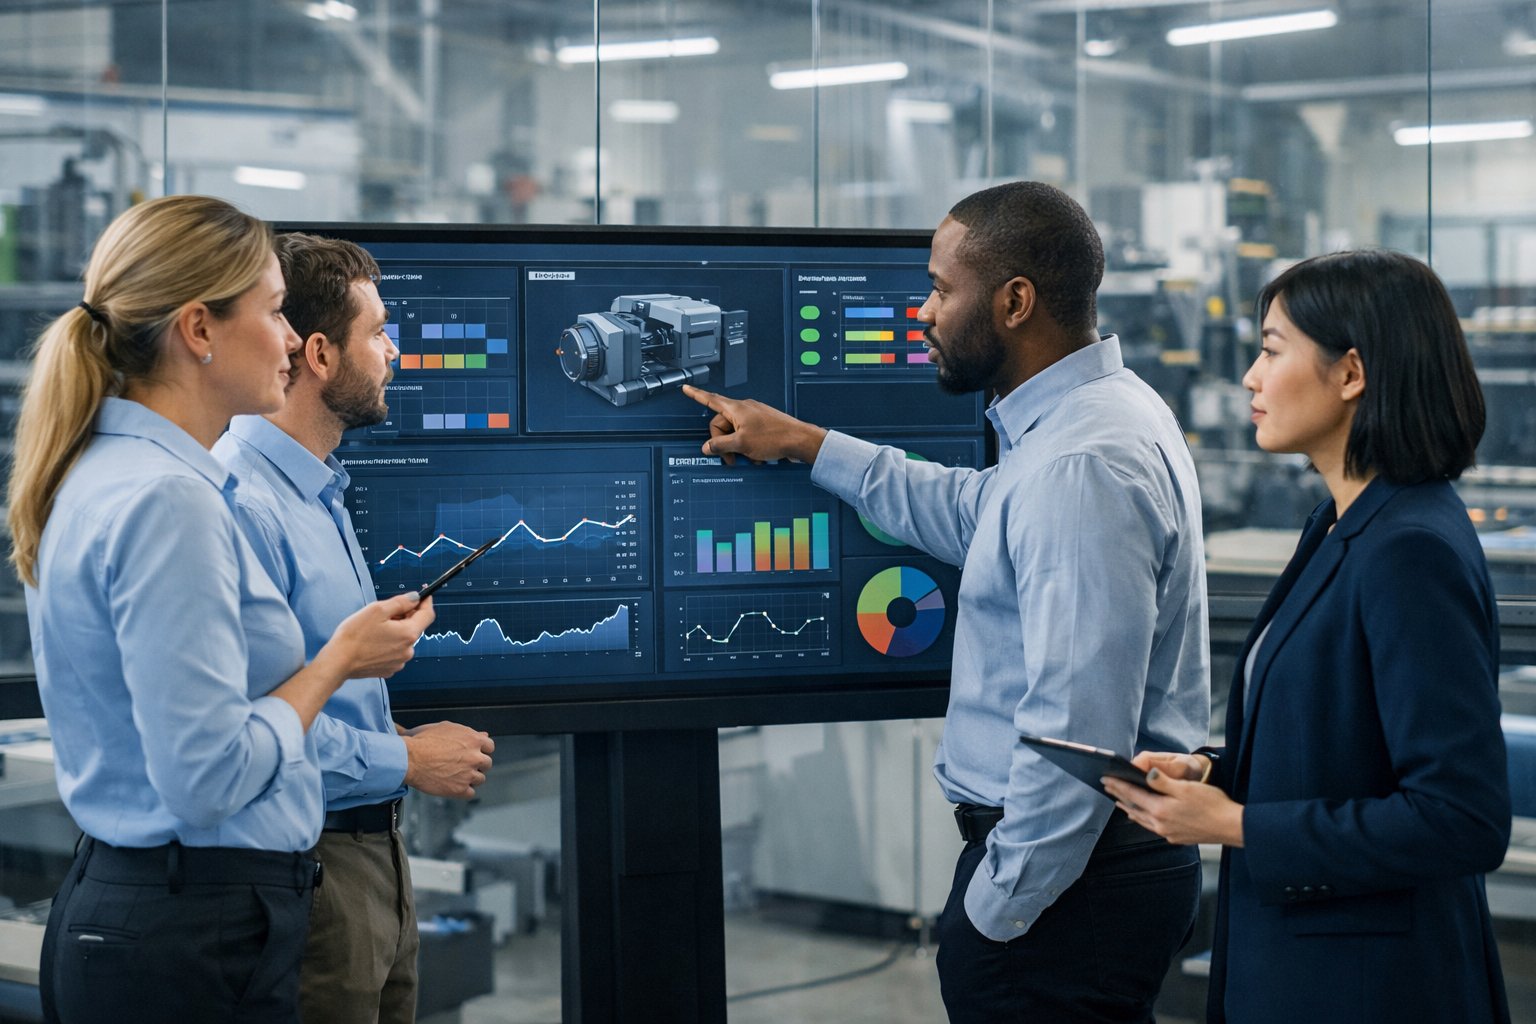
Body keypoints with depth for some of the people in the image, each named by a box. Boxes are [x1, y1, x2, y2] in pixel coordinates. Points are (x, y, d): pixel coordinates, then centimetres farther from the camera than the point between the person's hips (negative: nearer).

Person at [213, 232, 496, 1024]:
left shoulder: (321, 493, 14)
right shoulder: (241, 504, -20)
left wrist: (412, 746, 9)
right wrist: (406, 760, -15)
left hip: (374, 849, 10)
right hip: (307, 861, -10)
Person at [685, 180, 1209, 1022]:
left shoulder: (1080, 466, -25)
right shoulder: (1094, 412, 9)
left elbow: (1078, 731, -27)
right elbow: (974, 514, 29)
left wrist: (994, 911, -19)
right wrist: (806, 444, 30)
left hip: (1065, 871, -10)